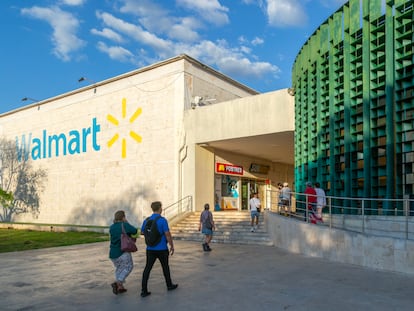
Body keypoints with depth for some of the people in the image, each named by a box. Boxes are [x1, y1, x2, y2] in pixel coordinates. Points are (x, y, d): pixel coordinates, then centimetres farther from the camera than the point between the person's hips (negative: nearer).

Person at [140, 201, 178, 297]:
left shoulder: (146, 220, 1)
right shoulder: (162, 220, -15)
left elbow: (142, 232, 15)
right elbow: (168, 234, -17)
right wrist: (172, 246, -7)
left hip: (150, 249, 4)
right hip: (162, 249, -4)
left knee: (147, 268, 5)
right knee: (165, 267, 14)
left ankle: (144, 290, 0)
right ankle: (169, 285, 31)